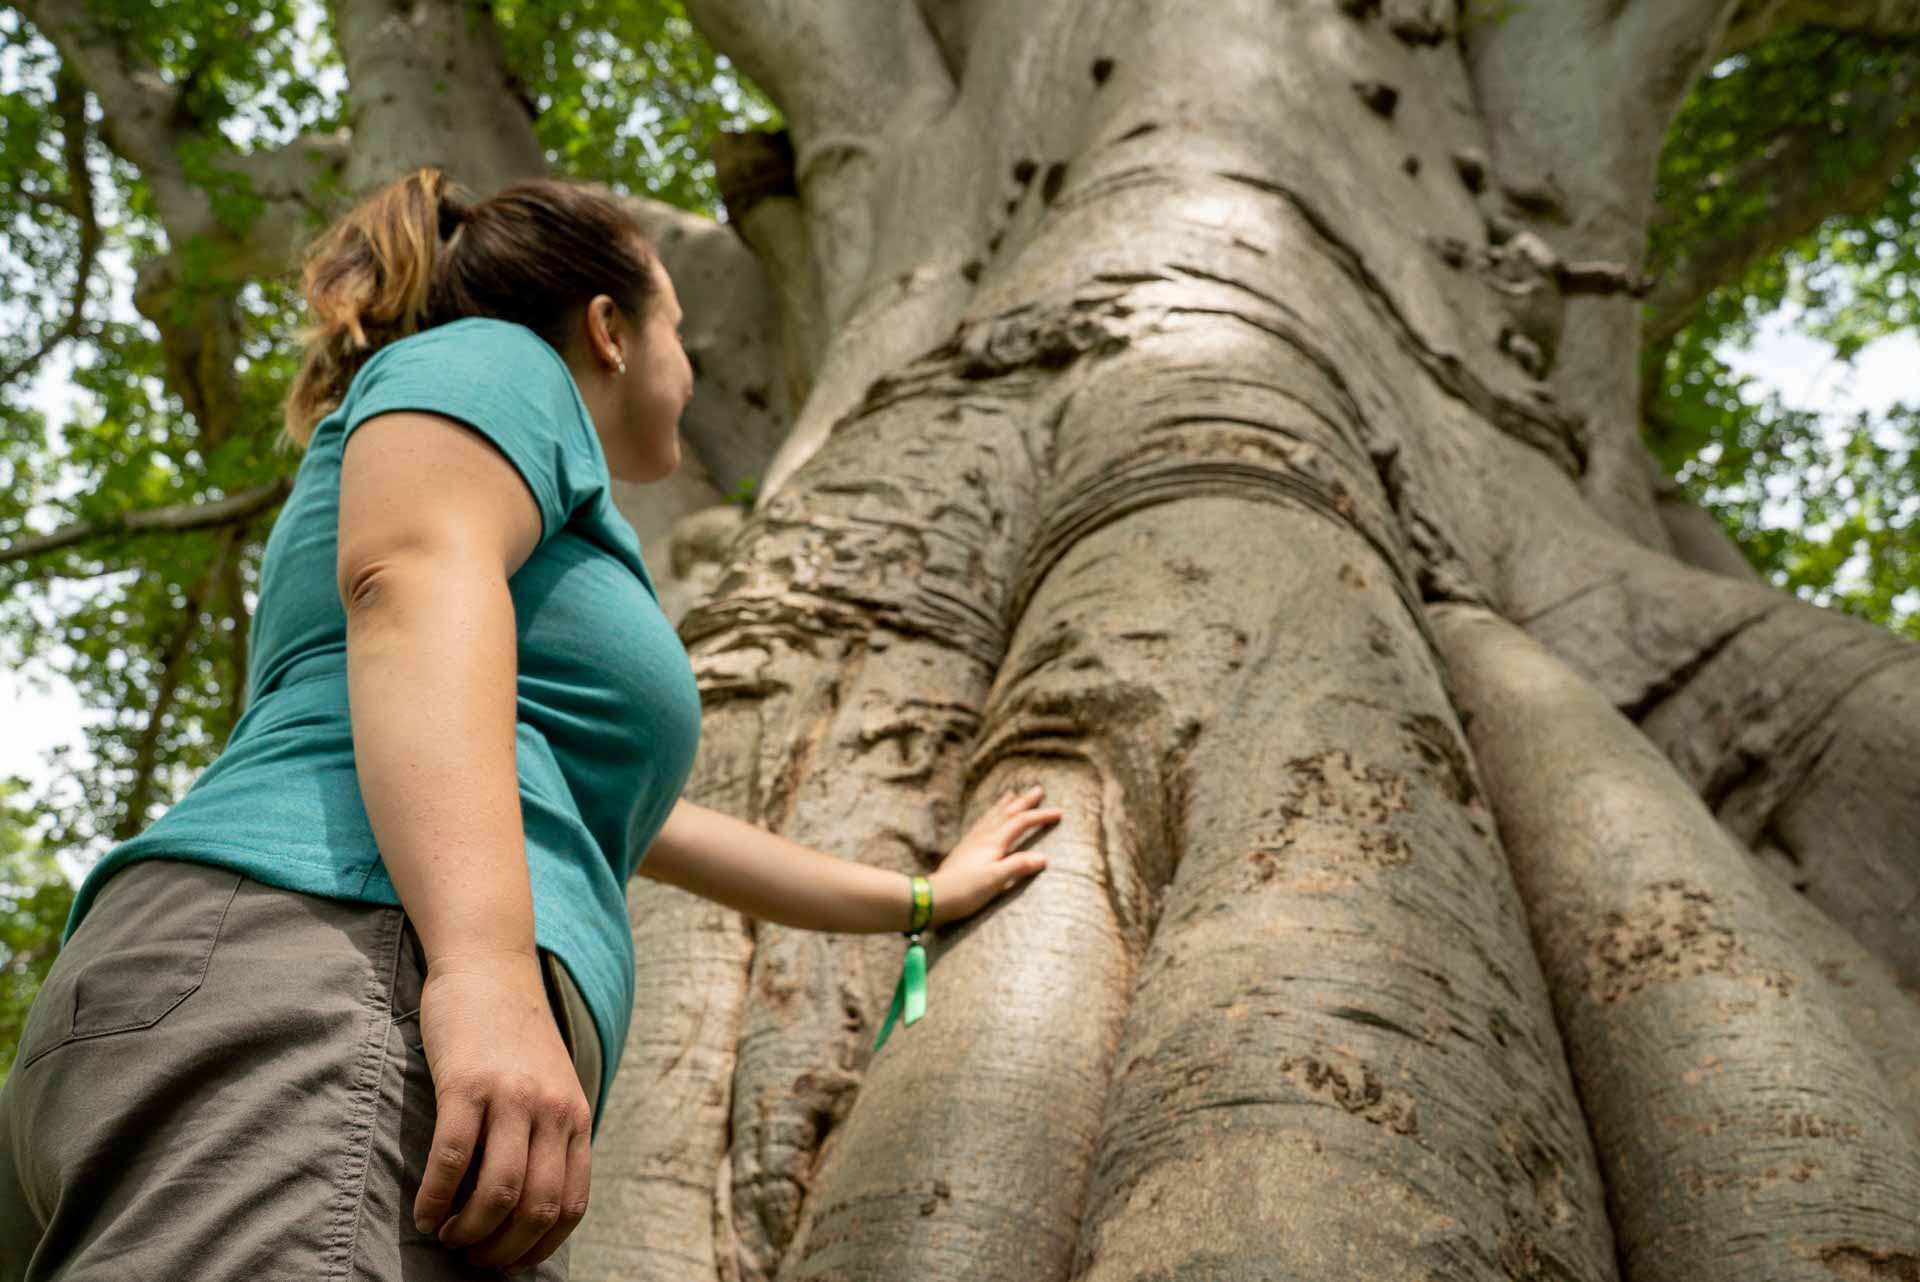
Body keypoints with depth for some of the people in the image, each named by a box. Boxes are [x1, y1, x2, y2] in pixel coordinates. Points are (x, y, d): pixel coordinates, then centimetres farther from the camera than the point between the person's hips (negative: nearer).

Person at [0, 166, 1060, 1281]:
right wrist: (489, 966, -27)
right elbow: (415, 572, -10)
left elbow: (627, 819, 47)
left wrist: (922, 897, 58)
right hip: (310, 984, -9)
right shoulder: (496, 357, 14)